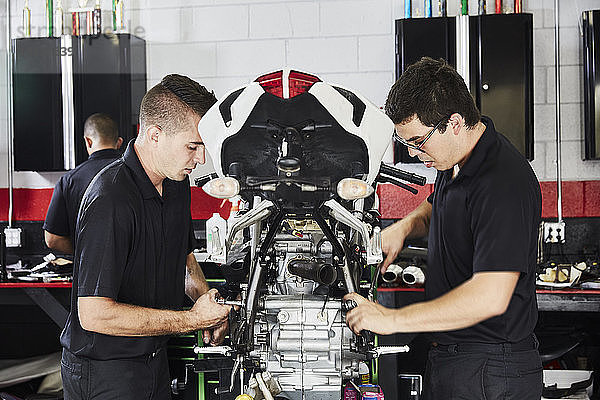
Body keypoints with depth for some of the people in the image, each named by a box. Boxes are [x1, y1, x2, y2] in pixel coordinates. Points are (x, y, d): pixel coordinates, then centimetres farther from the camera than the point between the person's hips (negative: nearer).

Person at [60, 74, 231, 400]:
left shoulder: (177, 183, 2)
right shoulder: (110, 202, -27)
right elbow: (94, 315, -30)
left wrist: (207, 303, 0)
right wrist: (192, 319, -24)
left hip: (155, 360, 8)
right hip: (103, 373, -8)